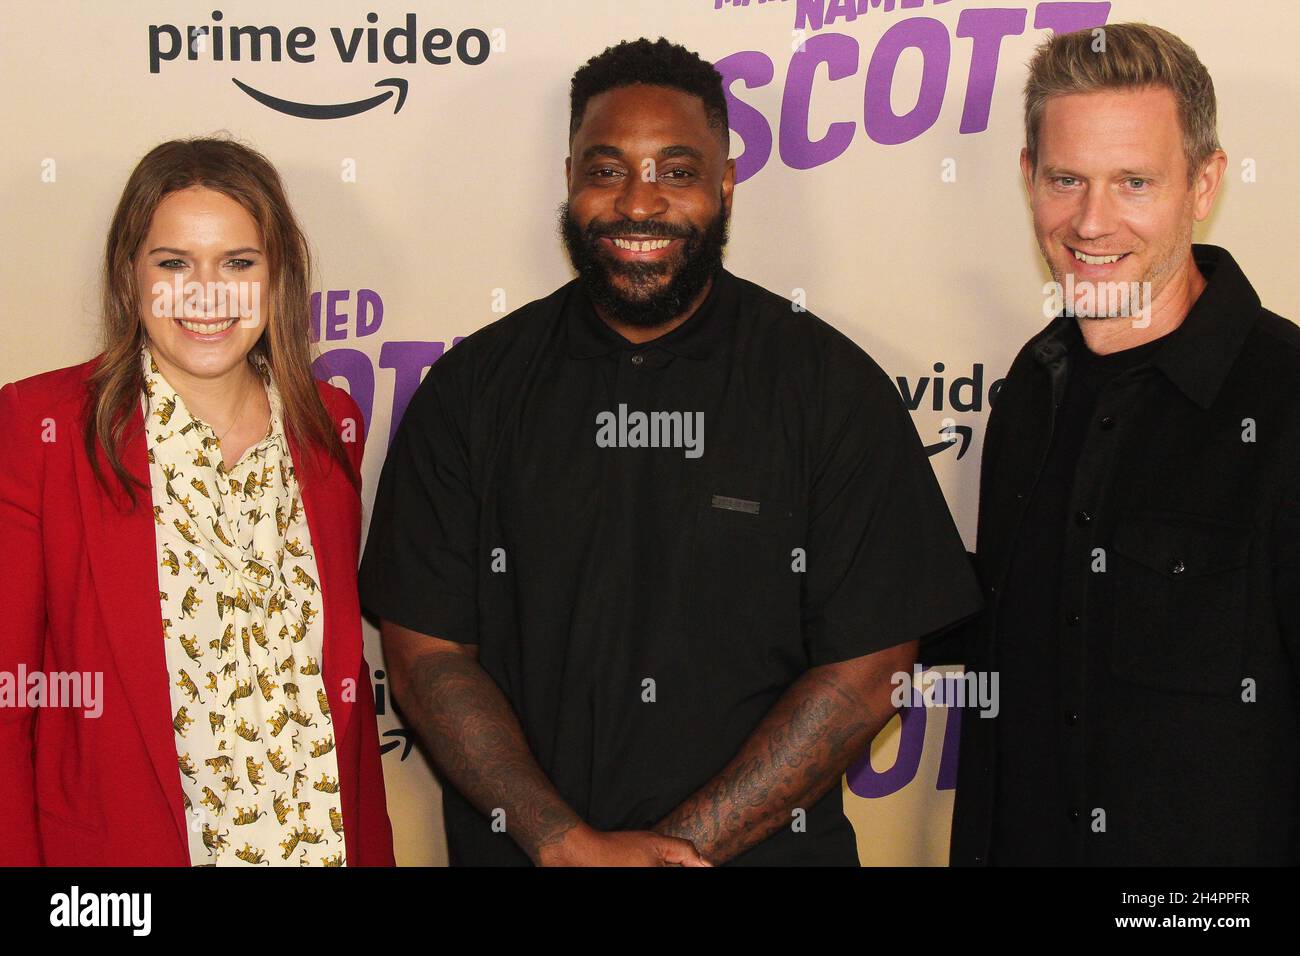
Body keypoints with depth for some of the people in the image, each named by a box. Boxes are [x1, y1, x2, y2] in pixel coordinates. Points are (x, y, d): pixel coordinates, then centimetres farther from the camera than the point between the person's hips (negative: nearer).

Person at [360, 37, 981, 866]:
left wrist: (683, 844, -17)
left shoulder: (835, 387, -8)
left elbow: (867, 666, -11)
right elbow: (425, 651, -6)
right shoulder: (472, 389, -4)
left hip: (763, 846, -1)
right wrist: (568, 844, -17)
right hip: (521, 851, 1)